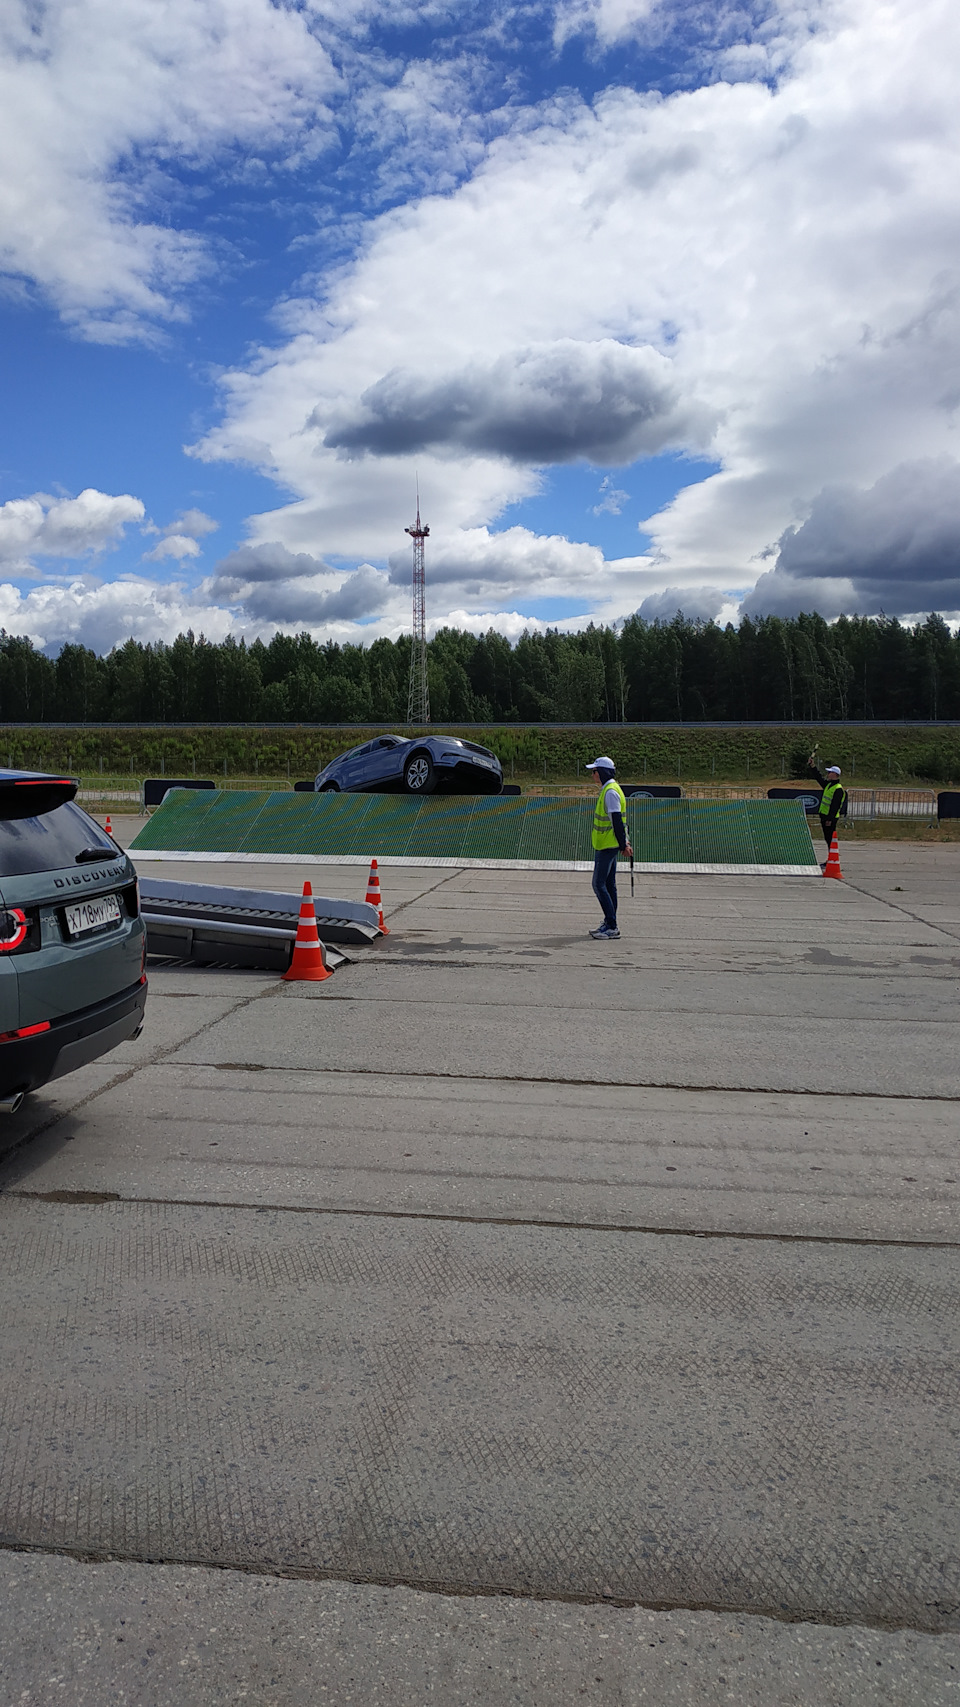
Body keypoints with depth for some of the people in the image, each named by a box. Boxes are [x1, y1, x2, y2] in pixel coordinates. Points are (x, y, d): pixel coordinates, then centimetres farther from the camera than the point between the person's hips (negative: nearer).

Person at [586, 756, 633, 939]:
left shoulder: (610, 792, -18)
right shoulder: (606, 790, 15)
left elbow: (617, 821, -20)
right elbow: (617, 821, 19)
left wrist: (623, 845, -20)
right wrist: (623, 843, 18)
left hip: (607, 846, -11)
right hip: (608, 845, 11)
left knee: (599, 885, -9)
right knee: (609, 885, 13)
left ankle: (611, 927, -8)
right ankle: (609, 924, 19)